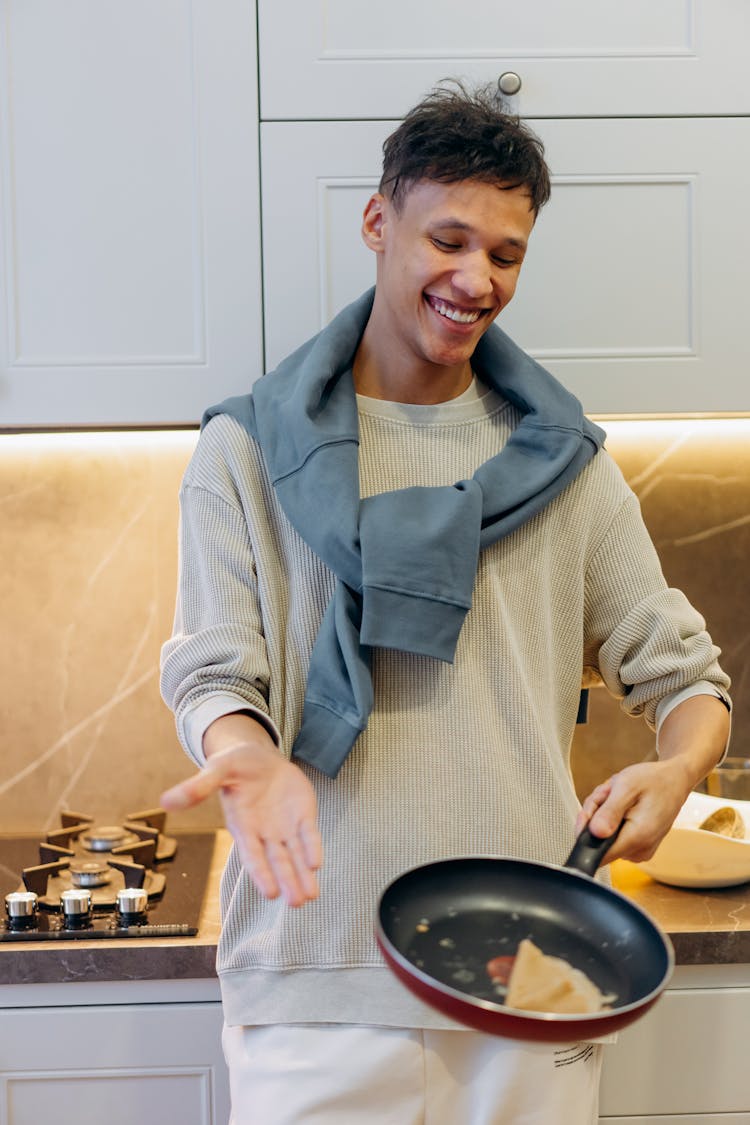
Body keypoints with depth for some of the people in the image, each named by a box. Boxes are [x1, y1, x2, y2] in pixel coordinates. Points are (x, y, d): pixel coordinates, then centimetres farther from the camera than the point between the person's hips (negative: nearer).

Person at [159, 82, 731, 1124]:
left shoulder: (565, 461, 7)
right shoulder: (248, 450, 2)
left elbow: (684, 675, 8)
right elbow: (213, 670, -3)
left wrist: (674, 769, -14)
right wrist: (249, 752, -26)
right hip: (319, 970, -1)